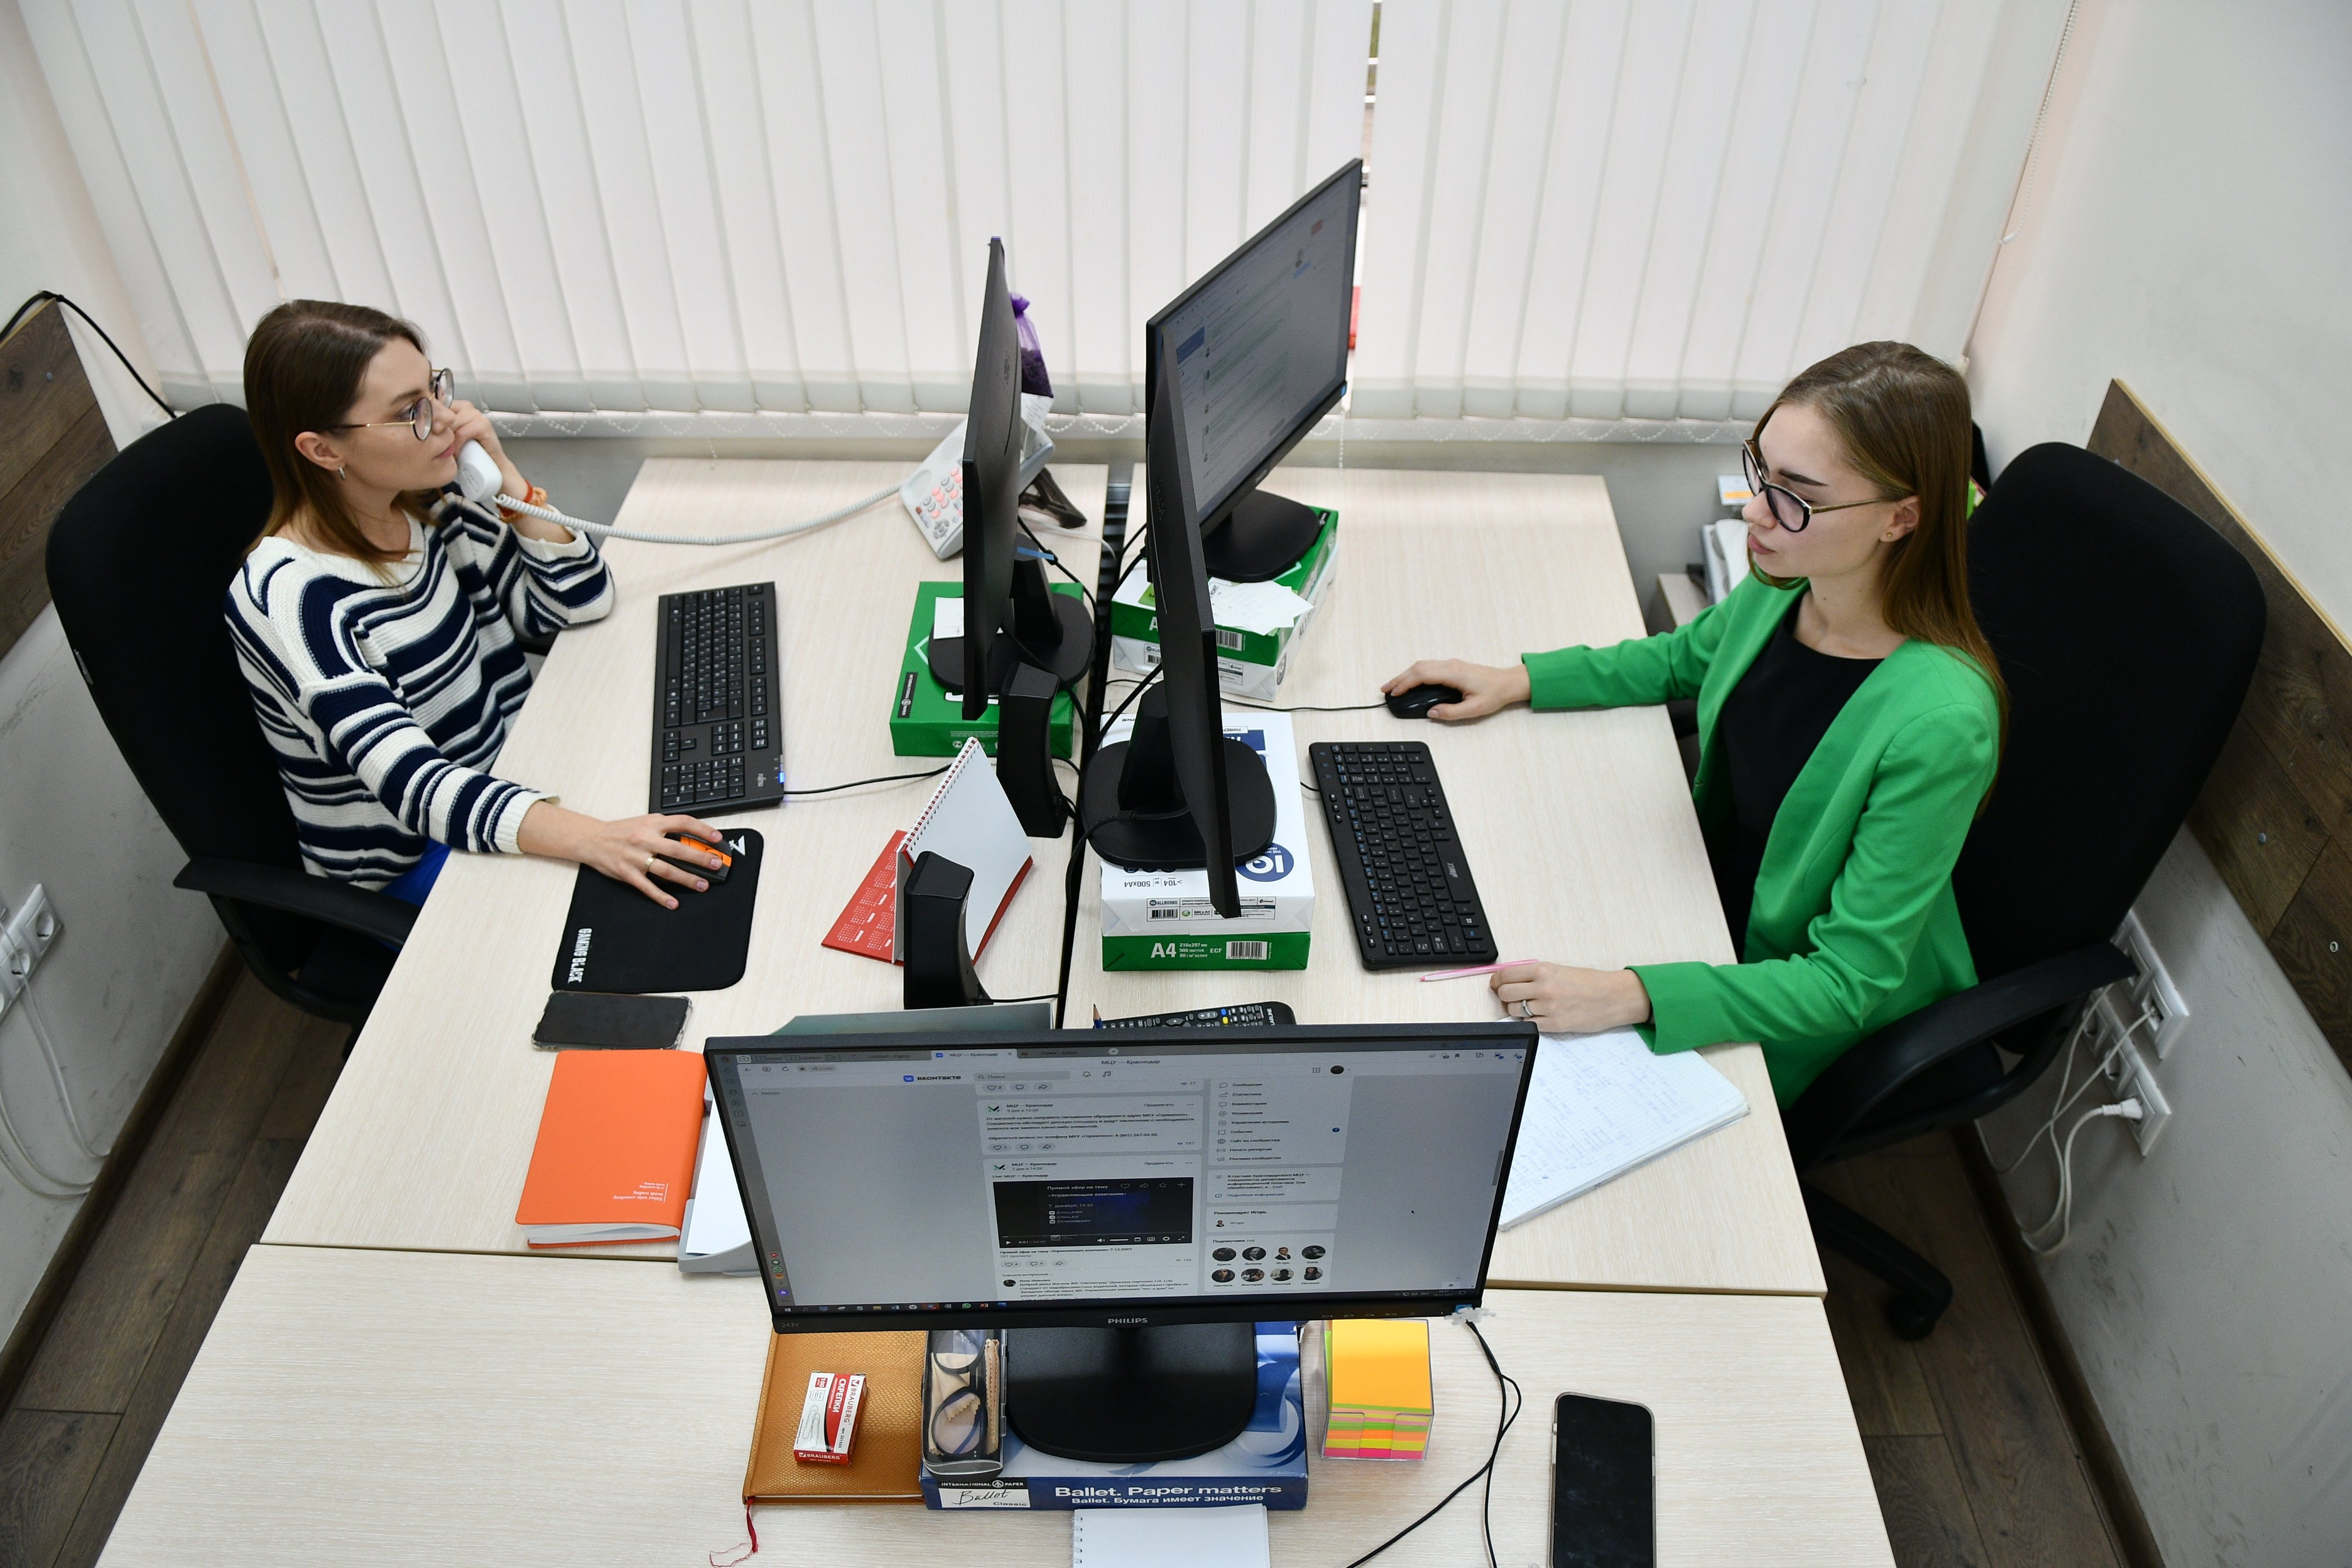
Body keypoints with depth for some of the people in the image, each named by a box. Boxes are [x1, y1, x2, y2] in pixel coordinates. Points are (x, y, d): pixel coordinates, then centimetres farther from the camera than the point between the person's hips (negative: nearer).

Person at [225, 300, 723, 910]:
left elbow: (581, 601, 0)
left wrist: (501, 476, -15)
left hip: (505, 778, 7)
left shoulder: (425, 508, -4)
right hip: (412, 876, -7)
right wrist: (593, 838, -50)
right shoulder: (289, 599, -25)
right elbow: (413, 787, -35)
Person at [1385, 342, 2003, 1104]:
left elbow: (1848, 982, -29)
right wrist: (1519, 681, 2)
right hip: (1716, 891, 6)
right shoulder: (1779, 590, -13)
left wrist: (1631, 997, -39)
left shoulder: (1938, 722, -33)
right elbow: (1681, 658, 12)